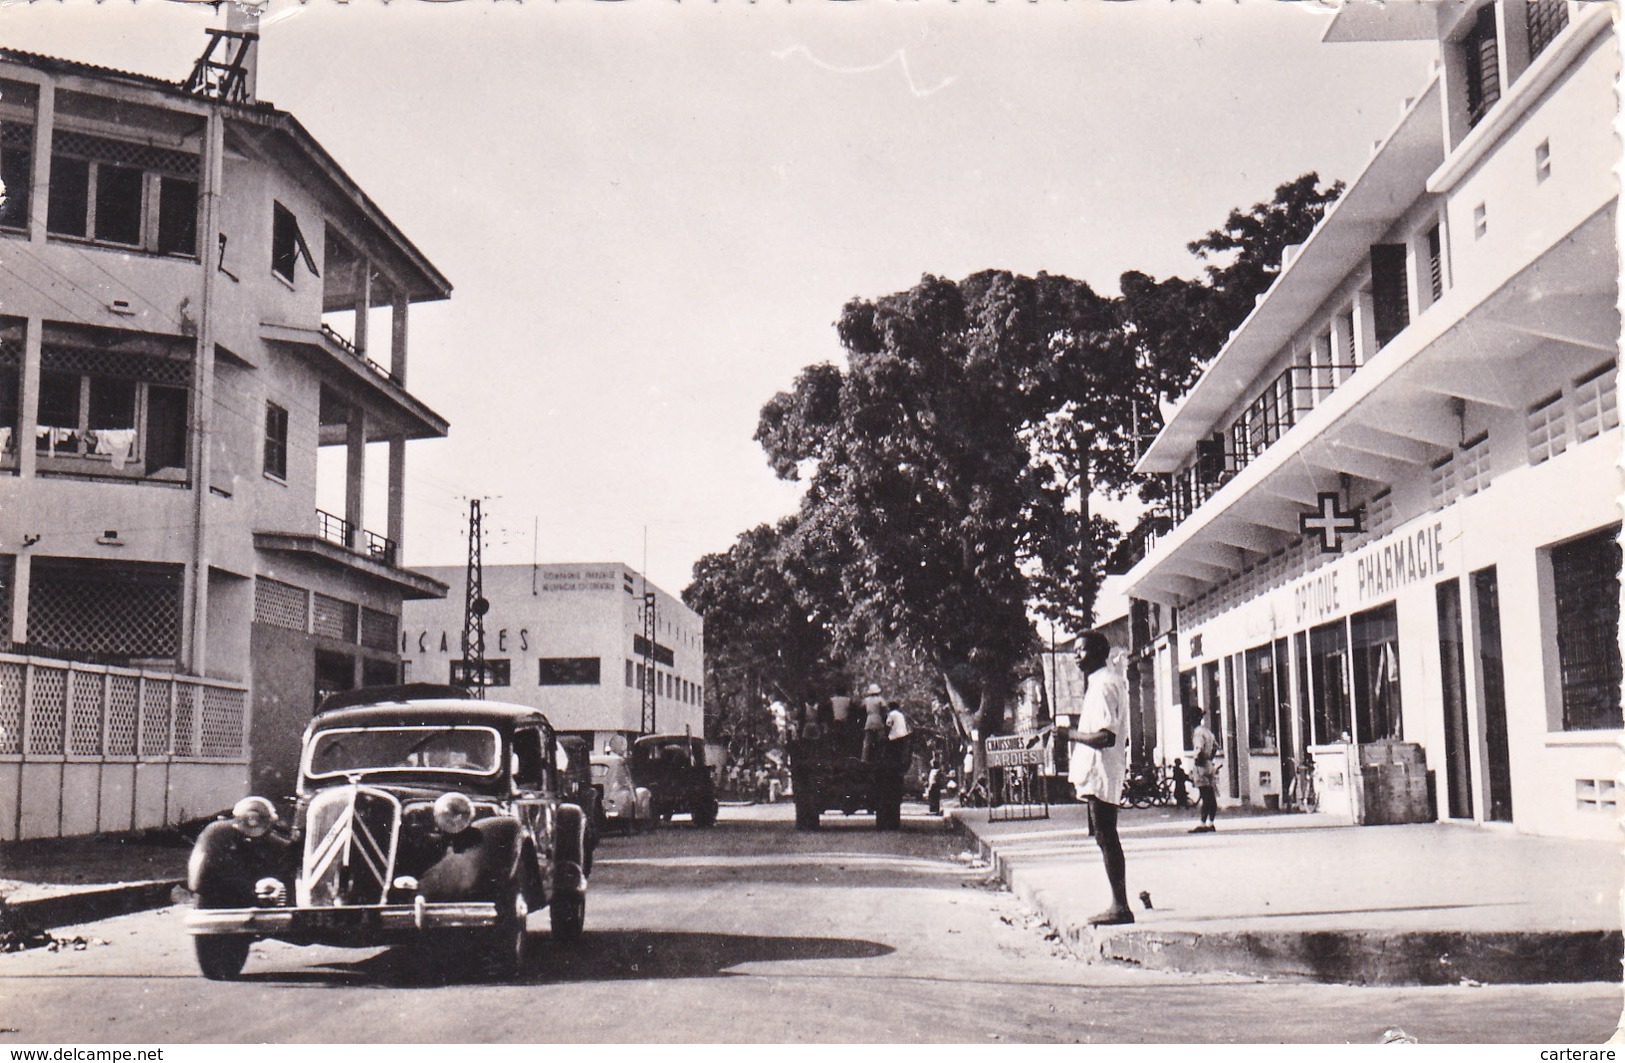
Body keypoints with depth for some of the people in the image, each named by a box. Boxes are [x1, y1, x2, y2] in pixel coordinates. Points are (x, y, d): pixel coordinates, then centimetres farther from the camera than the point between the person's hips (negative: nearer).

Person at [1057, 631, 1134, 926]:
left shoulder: (1104, 685, -16)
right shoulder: (1112, 679, 16)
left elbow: (1106, 737, -25)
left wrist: (1072, 734, -15)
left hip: (1100, 771, -11)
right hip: (1100, 772, 11)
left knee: (1106, 838, -7)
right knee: (1107, 838, 12)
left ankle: (1120, 907, -4)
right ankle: (1119, 905, 15)